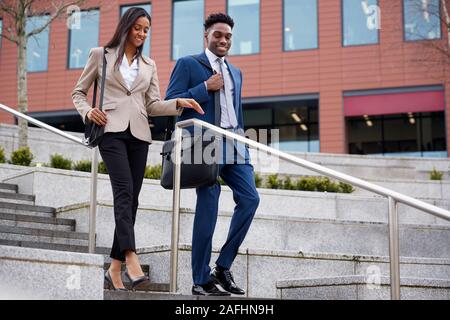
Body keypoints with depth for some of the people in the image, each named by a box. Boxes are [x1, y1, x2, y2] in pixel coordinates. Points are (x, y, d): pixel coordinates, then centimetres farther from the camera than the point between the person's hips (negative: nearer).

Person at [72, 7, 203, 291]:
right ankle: (131, 257, -35)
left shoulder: (149, 65, 19)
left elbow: (153, 106, 14)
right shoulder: (101, 55, 10)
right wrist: (87, 111, -7)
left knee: (131, 197, -1)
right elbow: (78, 92, 14)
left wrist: (179, 103, -4)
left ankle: (115, 267, 4)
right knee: (124, 190, -23)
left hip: (138, 134, 4)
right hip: (111, 129, -4)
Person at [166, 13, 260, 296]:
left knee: (250, 199, -8)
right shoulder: (188, 64, 7)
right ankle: (202, 280, 2)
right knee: (208, 208, -6)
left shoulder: (236, 73, 25)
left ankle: (223, 267, 3)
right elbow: (170, 102, -3)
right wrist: (206, 87, -8)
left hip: (234, 145, 6)